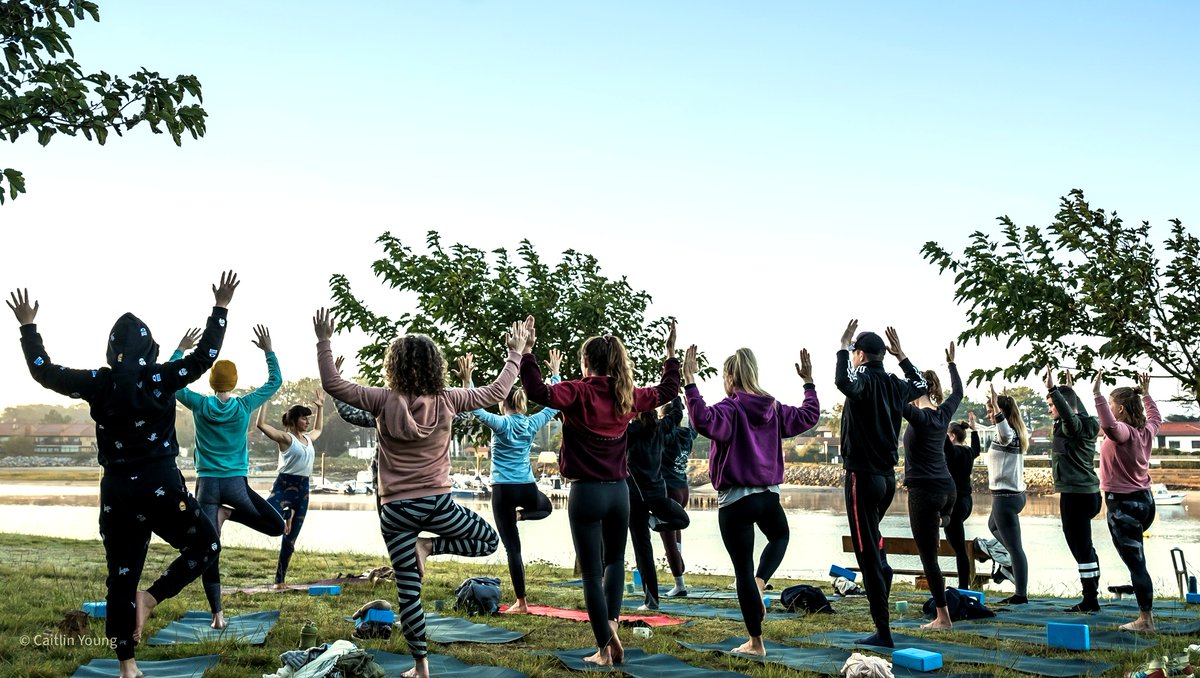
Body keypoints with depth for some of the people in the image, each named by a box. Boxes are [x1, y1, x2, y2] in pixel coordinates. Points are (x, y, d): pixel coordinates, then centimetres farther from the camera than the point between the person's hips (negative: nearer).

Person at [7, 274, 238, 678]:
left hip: (117, 492, 3)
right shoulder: (160, 379, -8)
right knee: (205, 544, 17)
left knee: (121, 577, 11)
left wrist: (27, 326, 20)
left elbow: (44, 371, 9)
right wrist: (220, 309, 4)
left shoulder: (97, 383, -1)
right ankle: (151, 598, -1)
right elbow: (205, 356, -3)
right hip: (161, 487, -3)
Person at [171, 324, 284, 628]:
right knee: (277, 525, 12)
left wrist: (180, 349, 17)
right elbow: (276, 381, 10)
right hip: (236, 485, -1)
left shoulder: (200, 405, -2)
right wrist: (268, 351, 16)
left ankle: (217, 614, -1)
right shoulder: (244, 406, -3)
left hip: (207, 485, 1)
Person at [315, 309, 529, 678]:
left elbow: (332, 384, -5)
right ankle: (429, 547, 3)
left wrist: (323, 341, 2)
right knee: (490, 540, 23)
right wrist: (516, 354, 16)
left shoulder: (384, 401, -10)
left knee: (408, 592, 9)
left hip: (396, 510, 1)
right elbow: (497, 391, 5)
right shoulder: (446, 400, -7)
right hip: (437, 503, 0)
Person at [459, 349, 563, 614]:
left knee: (512, 547, 1)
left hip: (503, 491, -3)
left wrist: (467, 380, -16)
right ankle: (521, 514, 7)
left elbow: (474, 408, -16)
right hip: (528, 489, 3)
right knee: (546, 506, 39)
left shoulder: (501, 424, -10)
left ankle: (521, 602, 1)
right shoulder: (532, 424, 2)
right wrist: (555, 373, 23)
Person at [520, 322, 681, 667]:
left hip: (586, 493, -4)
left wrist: (526, 354, -19)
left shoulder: (579, 392, -10)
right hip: (618, 492, 5)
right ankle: (611, 625, 9)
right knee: (615, 560, 25)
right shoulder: (627, 396, 5)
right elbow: (667, 391, 21)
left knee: (592, 573, 4)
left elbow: (538, 392, -26)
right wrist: (671, 353, 31)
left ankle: (605, 648, 6)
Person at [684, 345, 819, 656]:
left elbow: (703, 421, -35)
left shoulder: (730, 409, -14)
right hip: (769, 494, 5)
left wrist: (690, 382, -34)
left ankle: (755, 642, 12)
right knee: (780, 536, 37)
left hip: (735, 499, -5)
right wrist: (809, 382, 30)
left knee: (743, 569, 5)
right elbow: (809, 415, 19)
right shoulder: (774, 409, 5)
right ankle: (760, 582, 11)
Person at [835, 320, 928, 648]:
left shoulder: (865, 381, -14)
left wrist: (843, 347, -25)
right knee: (873, 537, 33)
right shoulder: (895, 385, 7)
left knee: (868, 552, -3)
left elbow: (843, 382, -38)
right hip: (888, 476, 8)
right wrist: (902, 356, 27)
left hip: (863, 476, -8)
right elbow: (921, 384, 30)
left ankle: (883, 631, -1)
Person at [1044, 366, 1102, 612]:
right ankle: (1092, 594, 23)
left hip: (1076, 495, -10)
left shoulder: (1073, 426, -14)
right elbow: (1079, 410, 37)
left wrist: (1053, 389, -41)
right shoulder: (1082, 423, 14)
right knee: (1084, 547, 16)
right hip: (1086, 493, 10)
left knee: (1081, 547, -6)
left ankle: (1090, 600, -2)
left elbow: (1069, 414, -37)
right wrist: (1068, 388, 46)